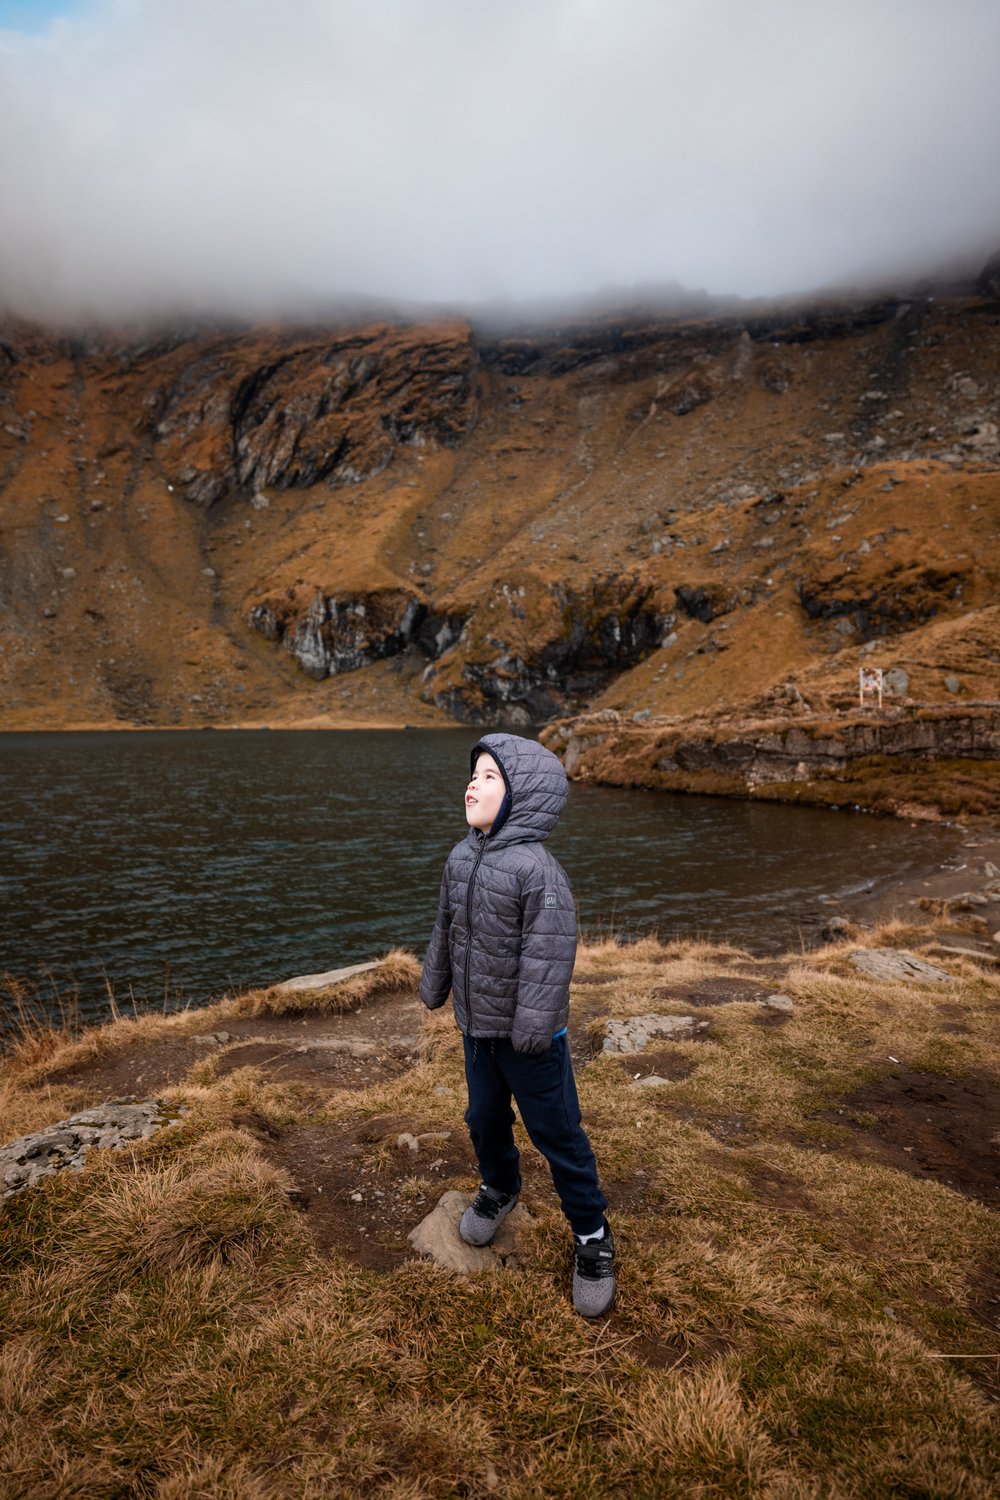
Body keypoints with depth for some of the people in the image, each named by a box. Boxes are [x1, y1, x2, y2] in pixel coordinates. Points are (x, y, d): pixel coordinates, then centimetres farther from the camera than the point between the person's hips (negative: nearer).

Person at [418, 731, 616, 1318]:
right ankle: (499, 1188, 52)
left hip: (527, 1037, -7)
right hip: (476, 1025, 7)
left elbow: (549, 959, -25)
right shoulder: (462, 858, -2)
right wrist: (434, 986, 19)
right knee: (485, 1117, 24)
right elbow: (446, 930, 12)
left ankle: (593, 1235, 28)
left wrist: (532, 1030, -22)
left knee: (556, 1133, 7)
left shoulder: (538, 870, -26)